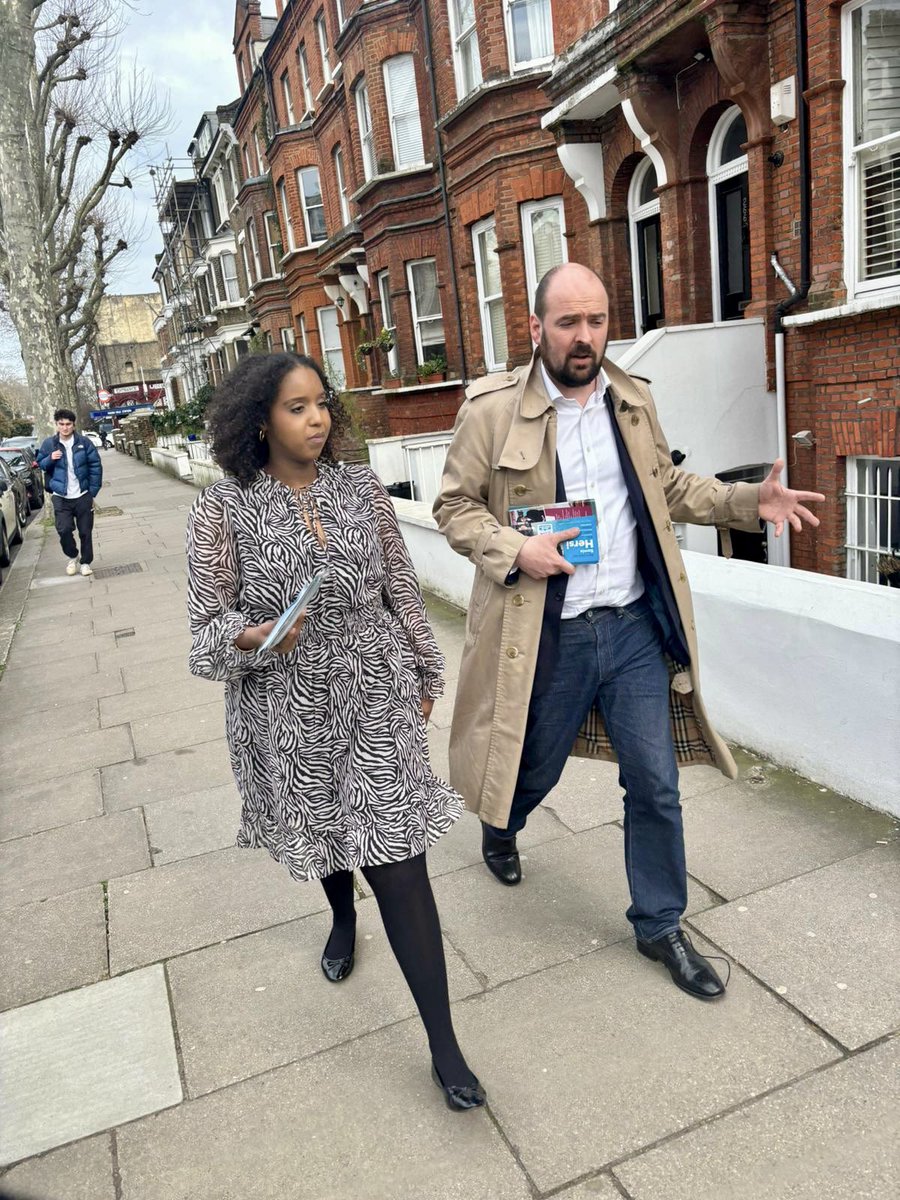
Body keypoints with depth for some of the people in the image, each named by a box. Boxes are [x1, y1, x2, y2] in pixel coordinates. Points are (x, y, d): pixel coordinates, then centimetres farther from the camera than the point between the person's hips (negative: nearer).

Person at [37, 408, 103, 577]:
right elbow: (40, 464, 13)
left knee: (85, 531, 5)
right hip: (61, 497, 0)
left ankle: (86, 562, 21)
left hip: (83, 496, 0)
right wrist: (50, 459, -11)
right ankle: (72, 556, 16)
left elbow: (96, 466, 0)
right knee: (64, 530, -10)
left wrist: (93, 492, -3)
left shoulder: (84, 443, -3)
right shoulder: (49, 444, 0)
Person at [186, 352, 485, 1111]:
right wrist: (253, 638, -30)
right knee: (323, 832, 24)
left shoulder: (361, 488, -2)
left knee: (399, 863, -1)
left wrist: (424, 672, 10)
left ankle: (444, 1046, 11)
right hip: (290, 710, 0)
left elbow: (402, 589, 5)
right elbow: (208, 625, -8)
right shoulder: (223, 510, -9)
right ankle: (343, 918, 61)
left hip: (377, 698, 0)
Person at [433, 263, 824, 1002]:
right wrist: (514, 551, -19)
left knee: (656, 783, 8)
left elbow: (669, 488, 14)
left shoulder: (633, 401, 6)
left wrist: (749, 501, 0)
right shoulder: (493, 410, -8)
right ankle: (499, 828, 55)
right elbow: (454, 506, -3)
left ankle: (660, 925, 30)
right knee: (536, 769, 18)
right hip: (548, 635, -3)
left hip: (635, 626, 4)